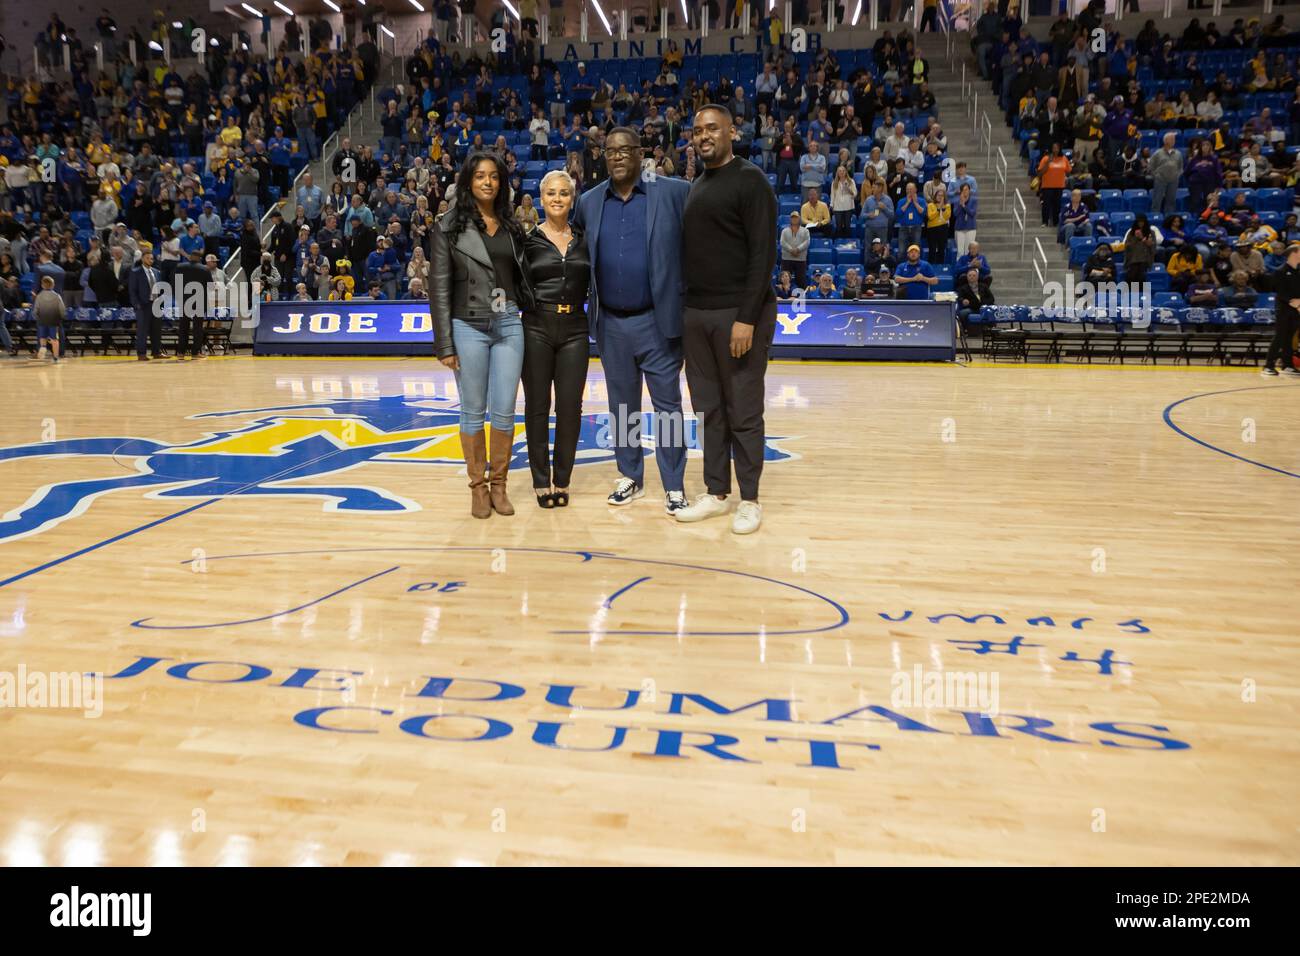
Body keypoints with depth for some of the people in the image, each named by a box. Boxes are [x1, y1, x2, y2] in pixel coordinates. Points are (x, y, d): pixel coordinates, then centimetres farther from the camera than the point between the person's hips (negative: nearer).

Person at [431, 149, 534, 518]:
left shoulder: (511, 226, 10)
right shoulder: (450, 227, -1)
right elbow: (439, 288, -3)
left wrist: (528, 314, 4)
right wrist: (445, 344, -7)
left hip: (509, 326, 3)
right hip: (469, 328, -3)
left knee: (504, 411, 4)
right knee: (473, 412, 5)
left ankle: (499, 484, 18)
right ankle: (478, 487, 17)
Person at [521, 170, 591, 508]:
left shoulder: (584, 240, 8)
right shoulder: (529, 239, 2)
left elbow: (592, 286, 14)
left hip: (574, 329, 2)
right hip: (537, 328, -2)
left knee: (570, 408, 1)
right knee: (537, 406, 3)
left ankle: (562, 480, 15)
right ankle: (541, 480, 14)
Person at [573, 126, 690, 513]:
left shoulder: (674, 192, -5)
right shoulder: (589, 201, 7)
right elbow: (578, 250, 20)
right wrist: (588, 299, 12)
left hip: (658, 320, -3)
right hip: (611, 323, 4)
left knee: (667, 405, 2)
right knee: (622, 405, 13)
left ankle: (674, 487, 11)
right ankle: (630, 477, 27)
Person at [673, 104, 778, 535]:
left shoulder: (749, 180, -6)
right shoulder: (696, 186, 17)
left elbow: (763, 253, -13)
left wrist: (747, 318, -19)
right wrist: (687, 308, 11)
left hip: (737, 314, -7)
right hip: (696, 313, 7)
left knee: (743, 411, 0)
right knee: (708, 409, 10)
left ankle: (749, 499, 9)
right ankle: (716, 492, 19)